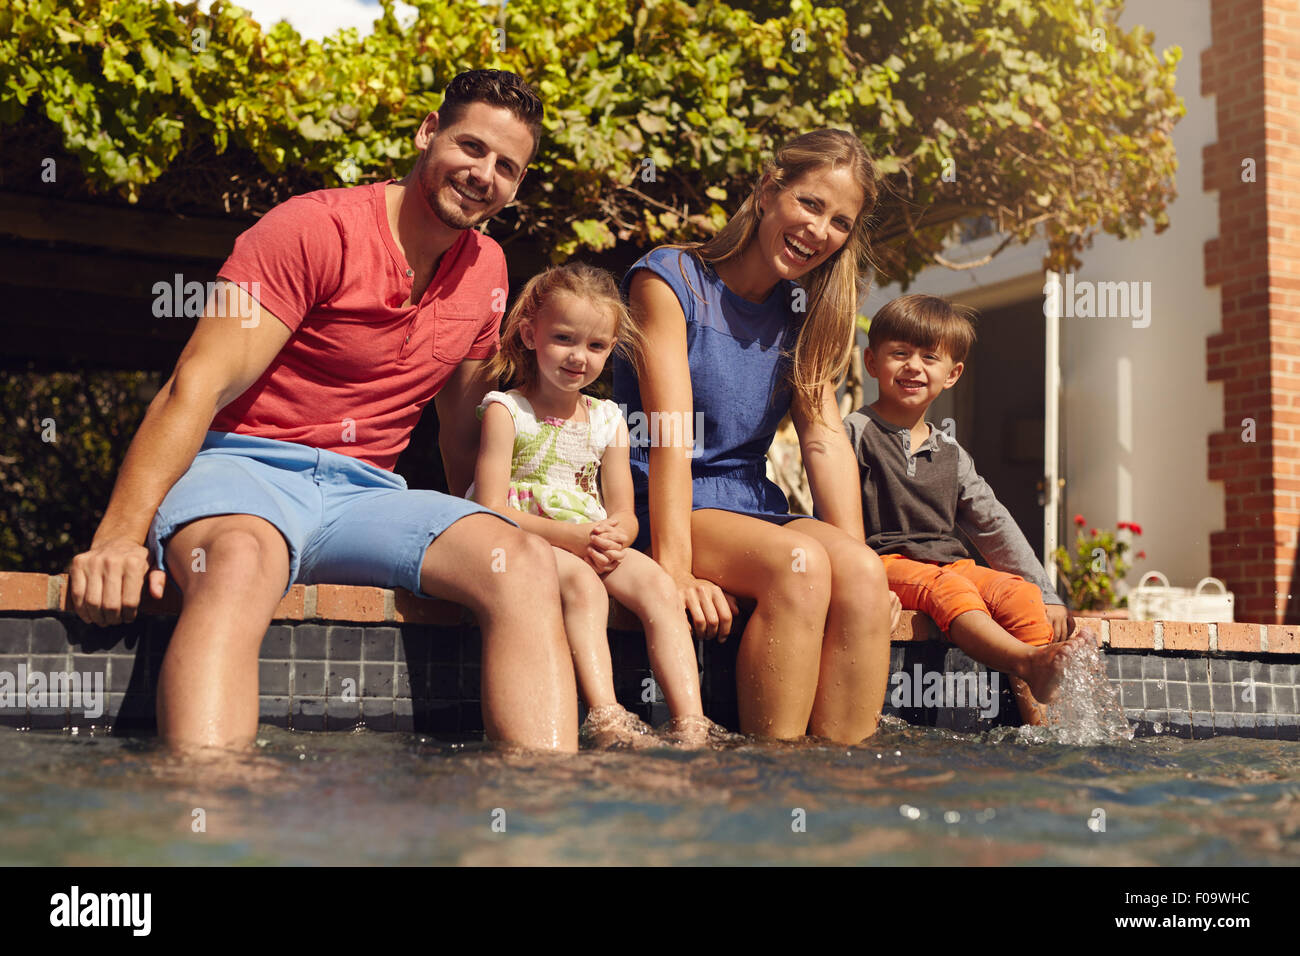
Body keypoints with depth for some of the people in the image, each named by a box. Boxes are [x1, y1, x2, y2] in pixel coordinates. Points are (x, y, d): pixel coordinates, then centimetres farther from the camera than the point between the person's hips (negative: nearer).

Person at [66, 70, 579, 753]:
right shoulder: (318, 229, -7)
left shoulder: (487, 271, 14)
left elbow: (462, 428, 25)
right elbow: (198, 386, -15)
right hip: (248, 468, -5)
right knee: (241, 561, -41)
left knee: (525, 564, -23)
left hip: (365, 492, 5)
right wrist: (120, 536, -25)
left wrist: (475, 537, 17)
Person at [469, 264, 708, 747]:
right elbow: (491, 508, -12)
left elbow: (623, 513, 11)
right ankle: (606, 718, -45)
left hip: (592, 543, 5)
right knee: (582, 582, -35)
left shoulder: (608, 419, 13)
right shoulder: (505, 410, -2)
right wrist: (567, 535, -24)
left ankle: (691, 727, -30)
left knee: (658, 585, -22)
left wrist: (614, 537, -16)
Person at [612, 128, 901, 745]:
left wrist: (854, 555, -13)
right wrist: (674, 567, -26)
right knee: (800, 561, -32)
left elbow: (825, 437, 2)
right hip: (660, 510, -5)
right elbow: (671, 431, -16)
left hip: (753, 505, 5)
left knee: (862, 572, -26)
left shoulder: (801, 313, 14)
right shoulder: (671, 279, -4)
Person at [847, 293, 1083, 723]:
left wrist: (1047, 595, 11)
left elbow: (995, 527, 18)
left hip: (948, 562, 6)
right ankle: (1030, 662, -56)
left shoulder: (950, 454, 19)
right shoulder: (856, 433, 2)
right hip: (886, 562, -5)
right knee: (948, 590, -34)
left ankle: (1033, 701, -40)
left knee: (1018, 591, -22)